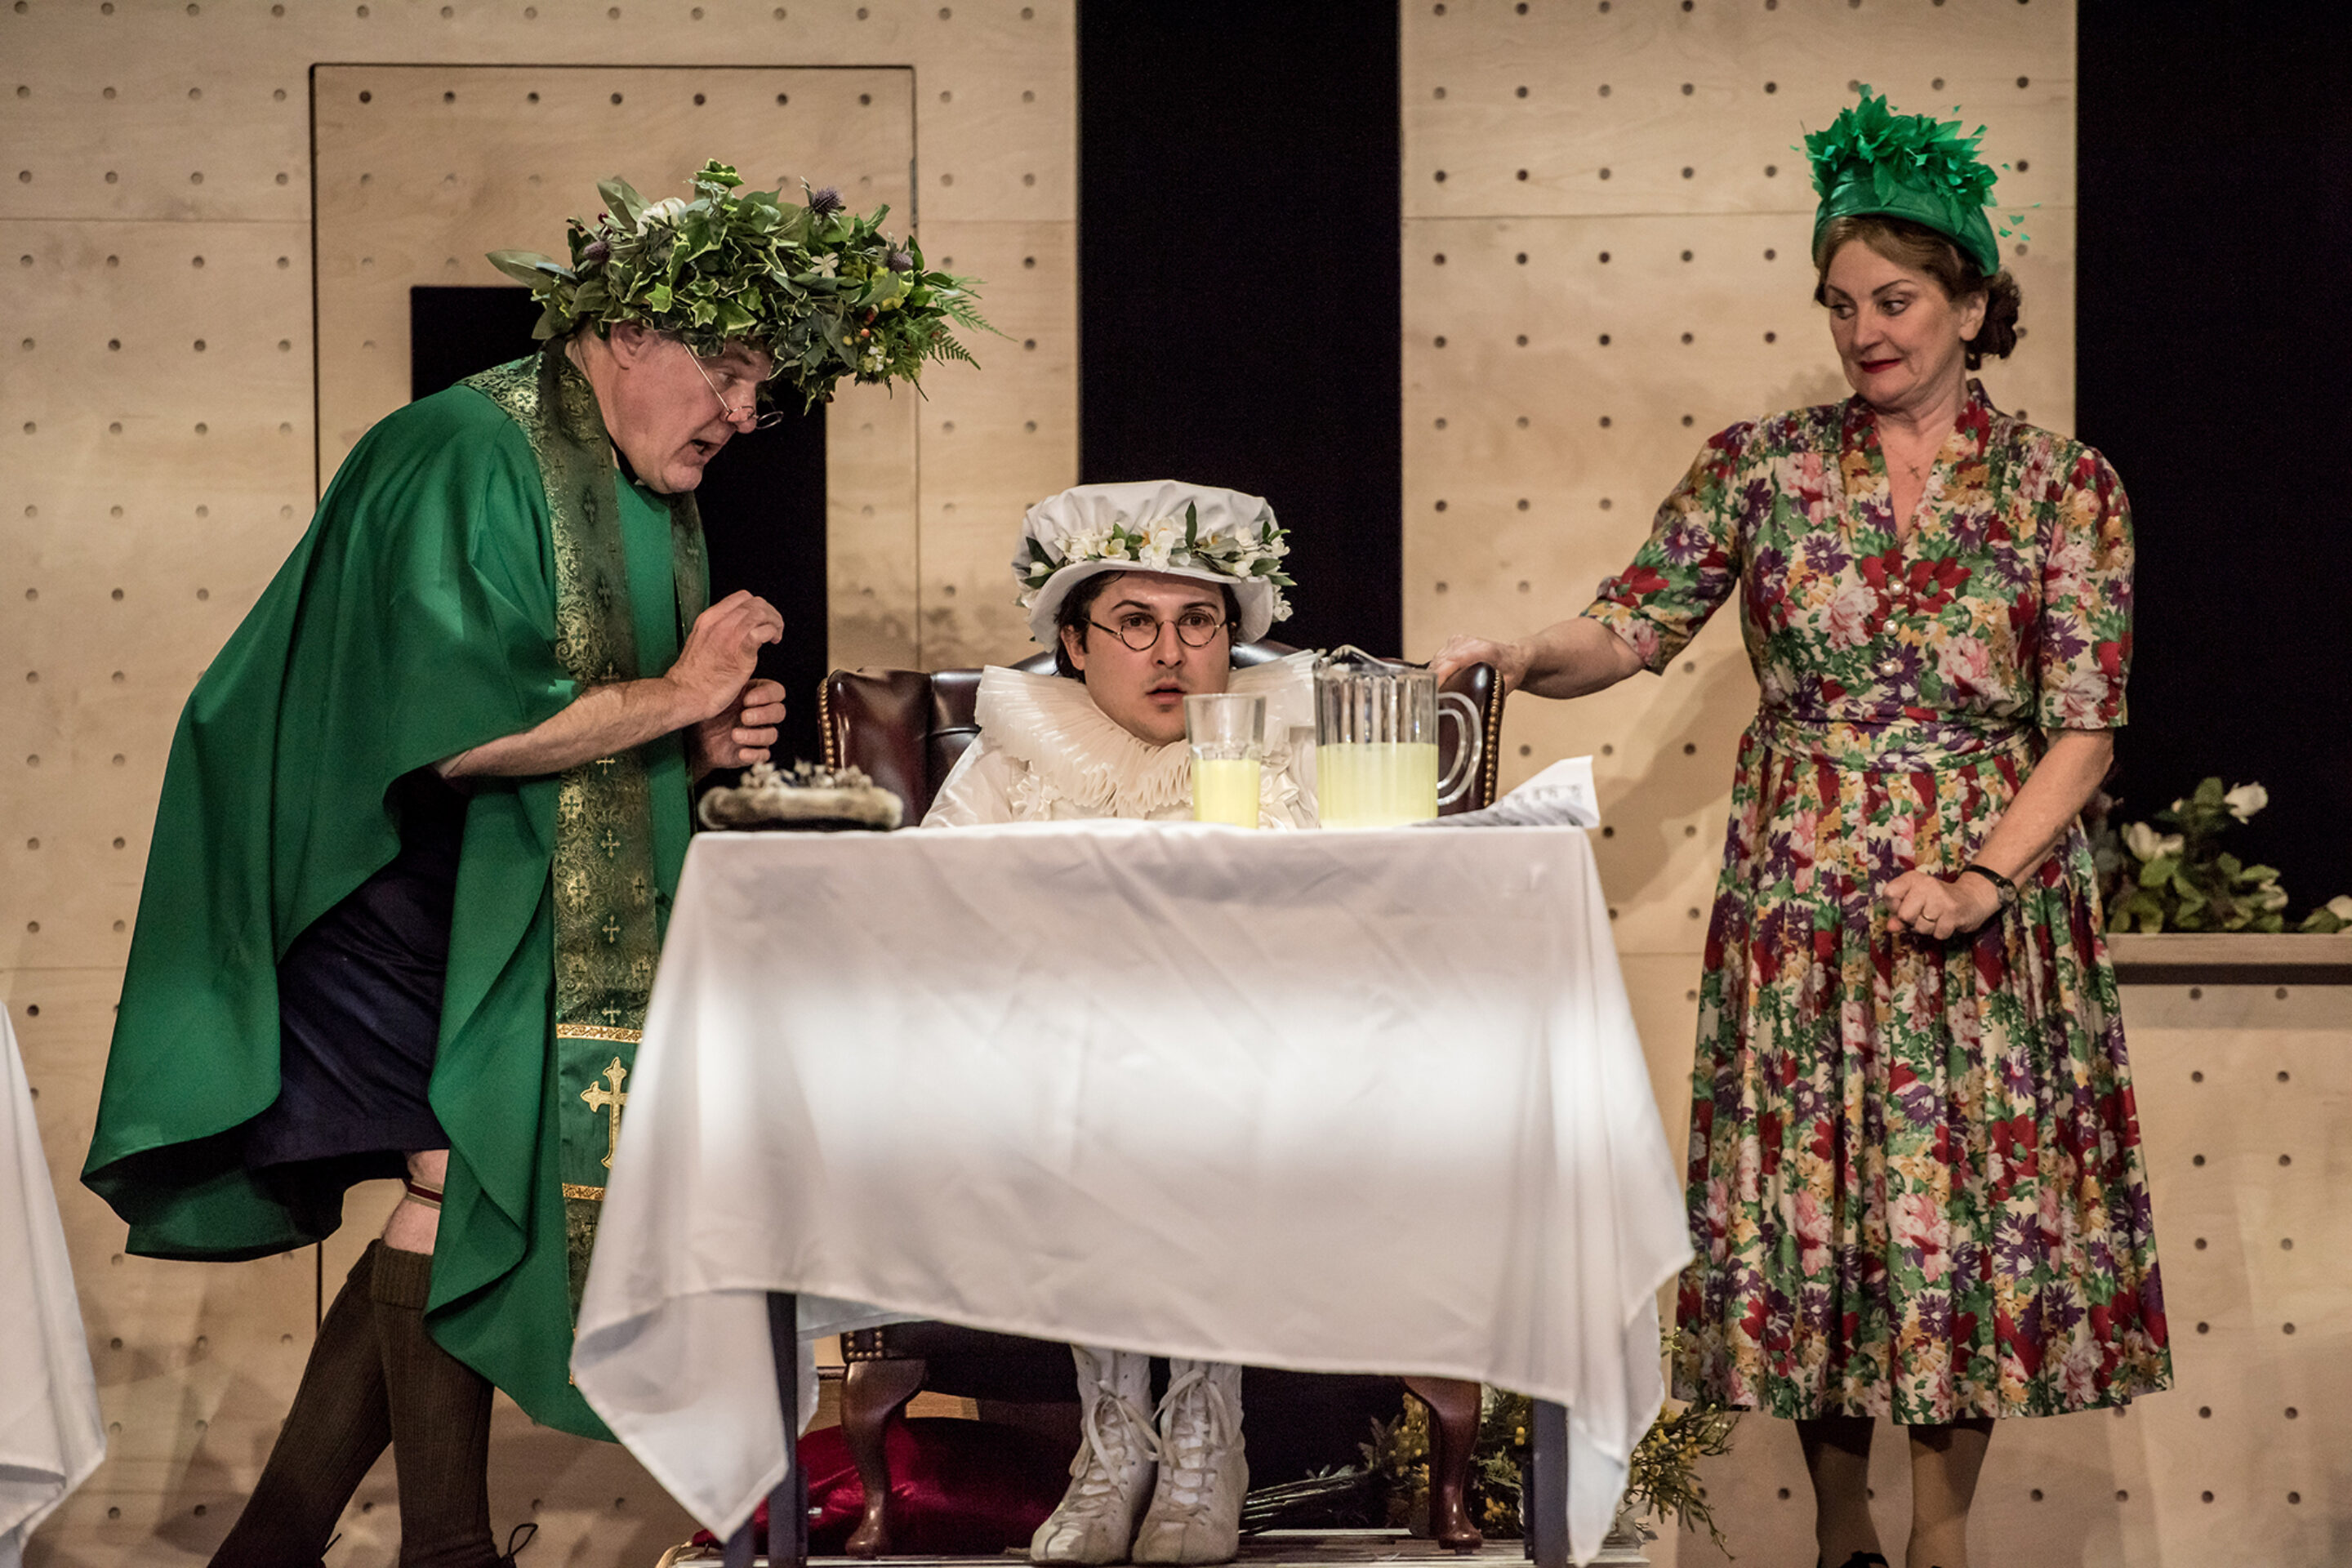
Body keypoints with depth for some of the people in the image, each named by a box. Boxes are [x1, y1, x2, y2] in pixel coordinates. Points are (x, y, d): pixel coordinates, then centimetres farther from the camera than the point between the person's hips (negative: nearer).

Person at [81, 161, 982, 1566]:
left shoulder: (658, 501, 12)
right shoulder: (463, 458, -17)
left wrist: (708, 745, 1)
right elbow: (453, 728, -27)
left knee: (450, 1210, 6)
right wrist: (673, 697, -18)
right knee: (459, 1181, -12)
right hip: (417, 905, -9)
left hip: (542, 915, 9)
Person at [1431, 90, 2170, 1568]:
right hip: (1800, 906, 1)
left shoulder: (2063, 486, 0)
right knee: (1809, 1205, 4)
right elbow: (1635, 630, 0)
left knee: (1967, 1213, 1)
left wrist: (1986, 874, -15)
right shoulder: (1760, 467, 3)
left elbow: (2086, 724, -3)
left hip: (1993, 912, -1)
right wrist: (1523, 654, -20)